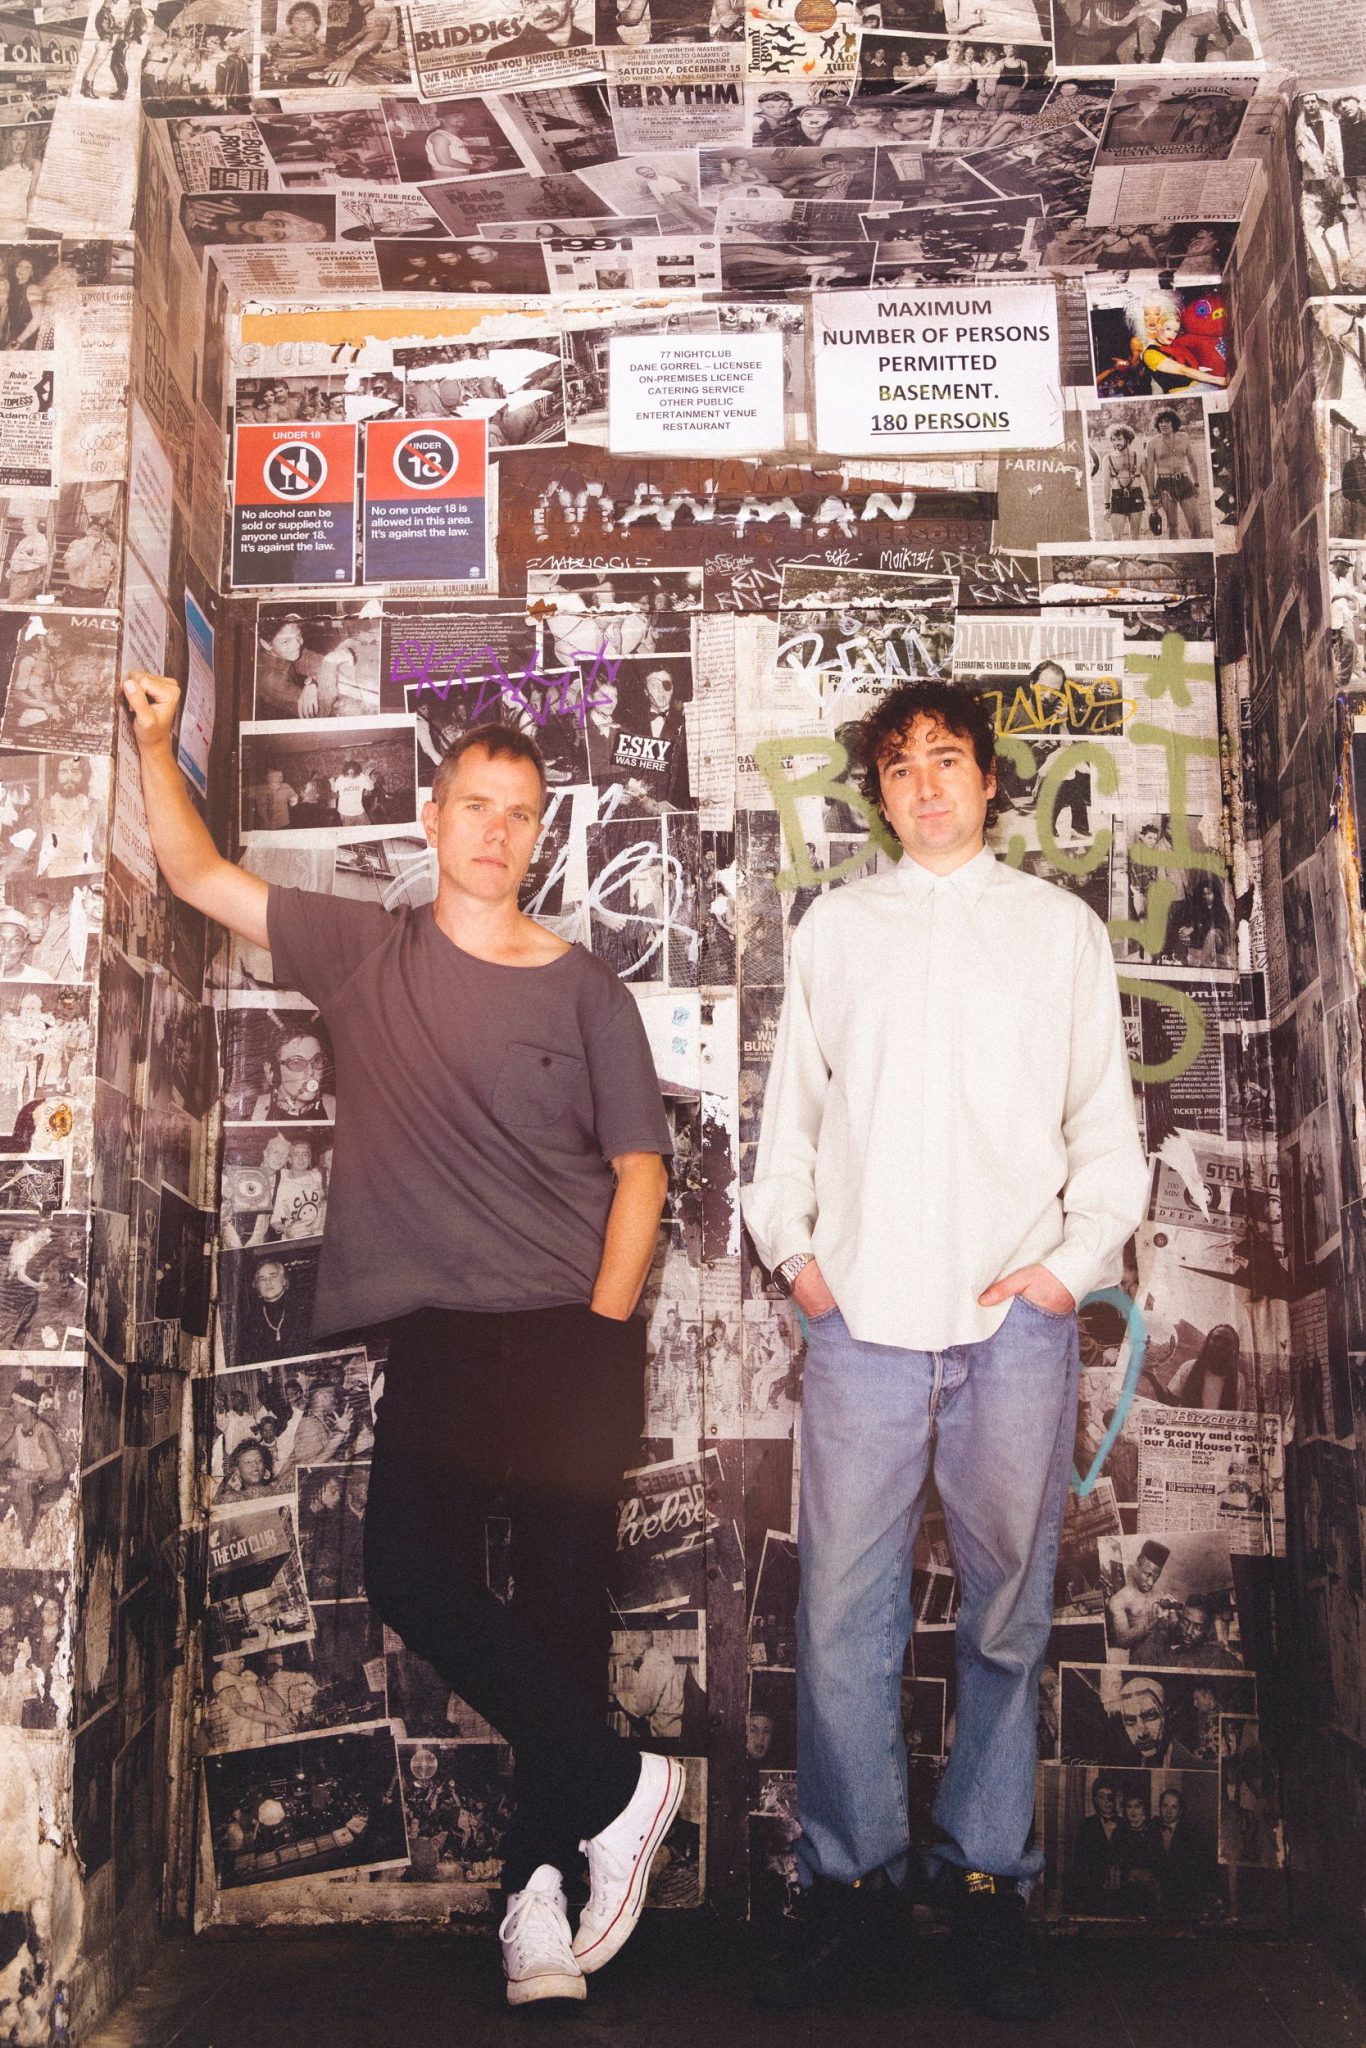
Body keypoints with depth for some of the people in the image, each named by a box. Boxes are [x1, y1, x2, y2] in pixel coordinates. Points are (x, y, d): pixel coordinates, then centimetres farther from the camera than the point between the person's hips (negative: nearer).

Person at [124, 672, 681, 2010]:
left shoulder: (583, 991, 3)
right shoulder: (363, 954, 8)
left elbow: (639, 1166, 3)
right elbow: (197, 874, 9)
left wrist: (602, 1327, -6)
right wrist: (156, 739, 1)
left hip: (571, 1341, -1)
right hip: (437, 1338, 2)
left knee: (560, 1599, 0)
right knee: (412, 1577, -9)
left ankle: (538, 1884, 19)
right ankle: (619, 1788, 11)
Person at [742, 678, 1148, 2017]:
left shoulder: (1061, 929, 13)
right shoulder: (834, 927, 15)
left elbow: (1106, 1123, 10)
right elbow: (791, 1105, 15)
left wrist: (1076, 1259, -1)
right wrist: (790, 1244, 4)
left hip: (1015, 1320, 0)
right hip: (861, 1316, 0)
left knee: (1007, 1608, 6)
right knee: (842, 1613, 1)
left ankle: (989, 1872, 21)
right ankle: (845, 1870, 17)